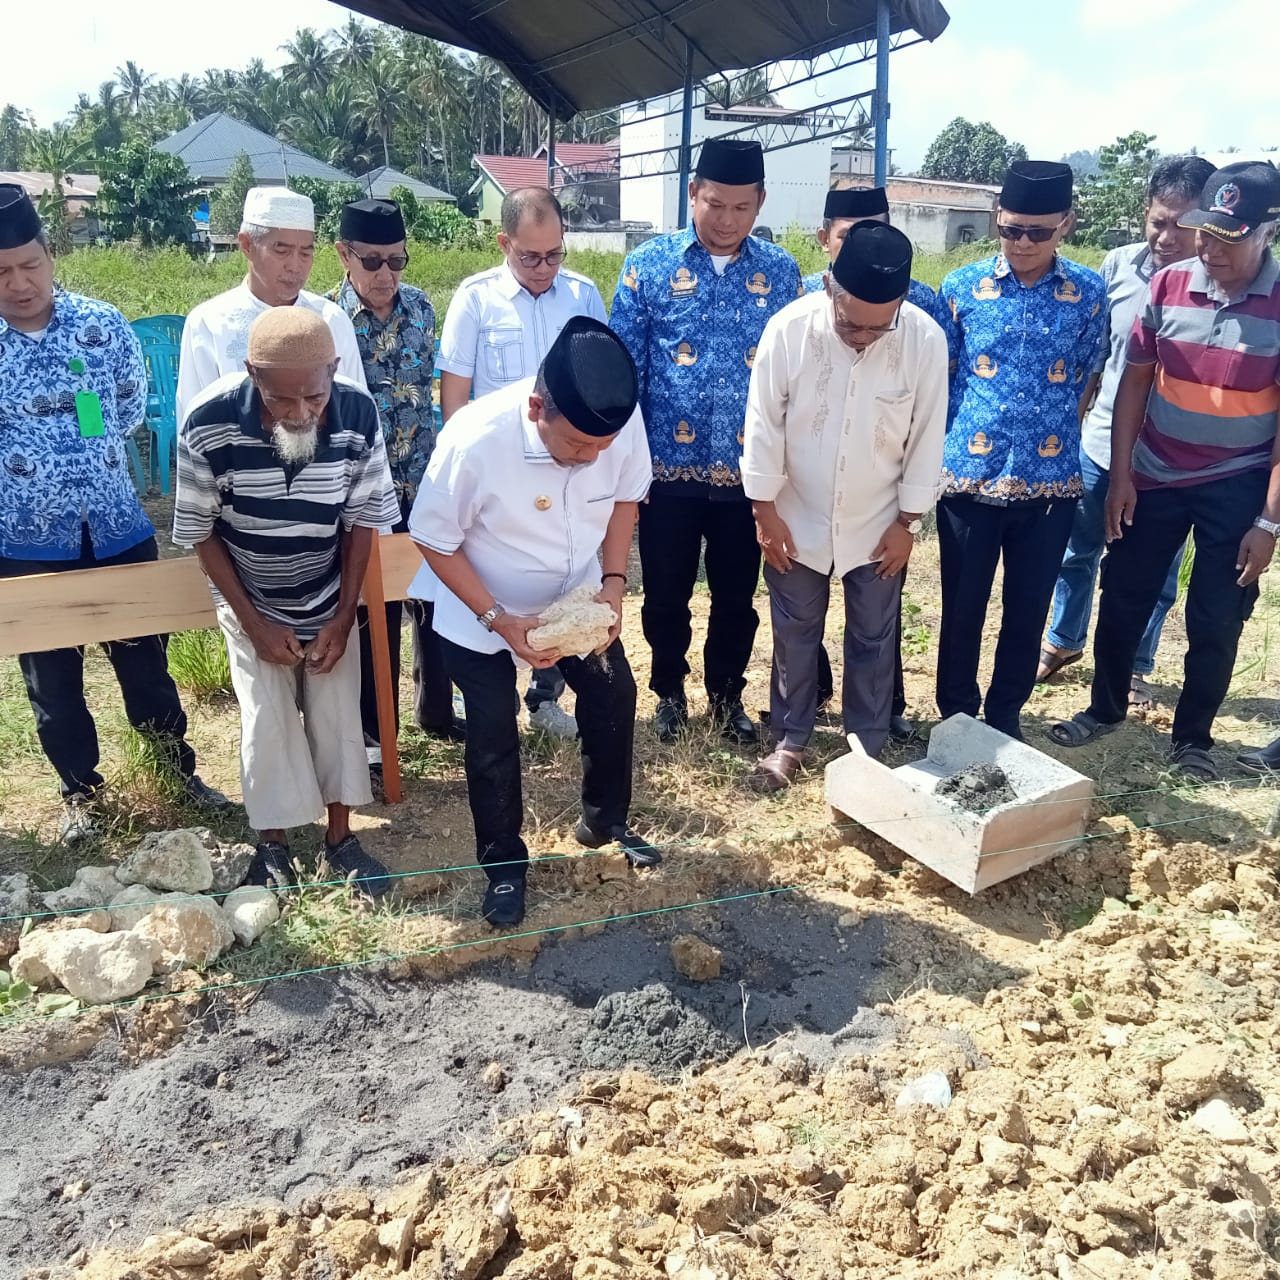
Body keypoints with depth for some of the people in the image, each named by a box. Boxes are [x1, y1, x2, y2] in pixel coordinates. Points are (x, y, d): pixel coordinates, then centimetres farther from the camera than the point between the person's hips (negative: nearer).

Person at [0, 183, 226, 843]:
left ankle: (180, 770, 33)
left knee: (145, 663, 14)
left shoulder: (104, 323, -5)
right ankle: (81, 791, 33)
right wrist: (68, 450, -5)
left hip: (118, 531, 1)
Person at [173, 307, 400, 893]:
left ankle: (340, 836, 27)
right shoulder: (209, 424, -28)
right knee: (268, 723, 4)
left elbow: (362, 519, -10)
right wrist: (254, 623, -12)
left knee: (338, 716, 7)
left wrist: (343, 617, -8)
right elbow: (200, 530, -13)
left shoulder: (358, 414, -24)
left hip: (329, 600, 1)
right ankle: (272, 843, 26)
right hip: (251, 604, -1)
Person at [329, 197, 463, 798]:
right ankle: (374, 734, 21)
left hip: (421, 482, 4)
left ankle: (436, 709, 34)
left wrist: (435, 471, 9)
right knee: (375, 610, 5)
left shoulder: (419, 306, 1)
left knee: (433, 597, 13)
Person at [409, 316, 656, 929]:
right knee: (493, 738, 6)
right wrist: (500, 620, -27)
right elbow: (435, 541, -21)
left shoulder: (624, 421, -25)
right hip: (480, 613, -4)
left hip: (579, 600, 4)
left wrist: (613, 581, -15)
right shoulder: (473, 440, -36)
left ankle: (605, 820, 39)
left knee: (614, 699, 13)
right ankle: (503, 865, 28)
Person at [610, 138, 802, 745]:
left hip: (748, 472, 1)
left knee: (737, 596, 13)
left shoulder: (781, 271, 3)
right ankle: (669, 692, 33)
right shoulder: (649, 264, -2)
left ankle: (727, 695, 33)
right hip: (669, 468, -1)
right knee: (666, 593, 11)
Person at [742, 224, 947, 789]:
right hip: (798, 520, 0)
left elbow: (927, 436, -7)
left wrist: (907, 521, -3)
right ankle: (790, 738, 31)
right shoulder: (789, 327, -19)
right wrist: (765, 510, -8)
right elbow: (763, 423, -11)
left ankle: (868, 746, 30)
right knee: (795, 634, 13)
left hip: (878, 526, 1)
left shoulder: (926, 339, -17)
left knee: (873, 639, 12)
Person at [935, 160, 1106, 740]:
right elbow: (940, 378, 6)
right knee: (962, 609, 8)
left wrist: (1051, 437, 11)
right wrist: (952, 448, 5)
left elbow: (1083, 383, 9)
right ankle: (956, 718, 27)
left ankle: (1005, 716, 30)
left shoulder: (1090, 293, 1)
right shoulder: (962, 287, -1)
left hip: (1050, 481, 1)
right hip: (969, 478, -1)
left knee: (1028, 610, 11)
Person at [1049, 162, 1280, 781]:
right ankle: (1105, 707, 32)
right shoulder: (1169, 285, -6)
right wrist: (1120, 476, -2)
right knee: (1123, 599, 11)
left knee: (1216, 623, 7)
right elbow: (1135, 380, 2)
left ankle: (1192, 736, 26)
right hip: (1153, 476, 2)